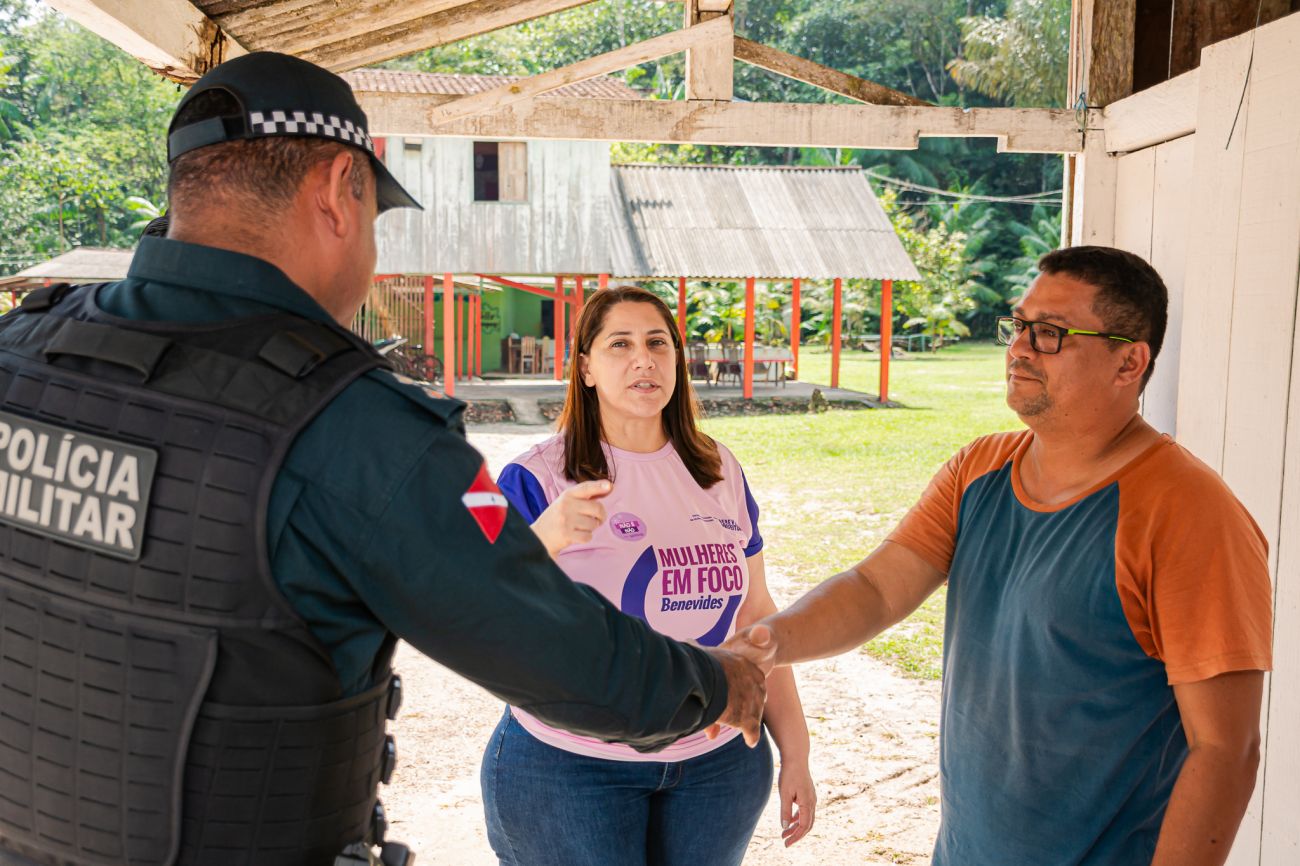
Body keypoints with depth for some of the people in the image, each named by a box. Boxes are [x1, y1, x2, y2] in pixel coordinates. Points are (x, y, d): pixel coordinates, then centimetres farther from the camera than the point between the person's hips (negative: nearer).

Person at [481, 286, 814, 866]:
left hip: (718, 763, 4)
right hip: (568, 767, -4)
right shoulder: (537, 479, -10)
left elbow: (755, 615, 9)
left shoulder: (721, 473, 5)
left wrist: (795, 754, 9)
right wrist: (541, 542, -36)